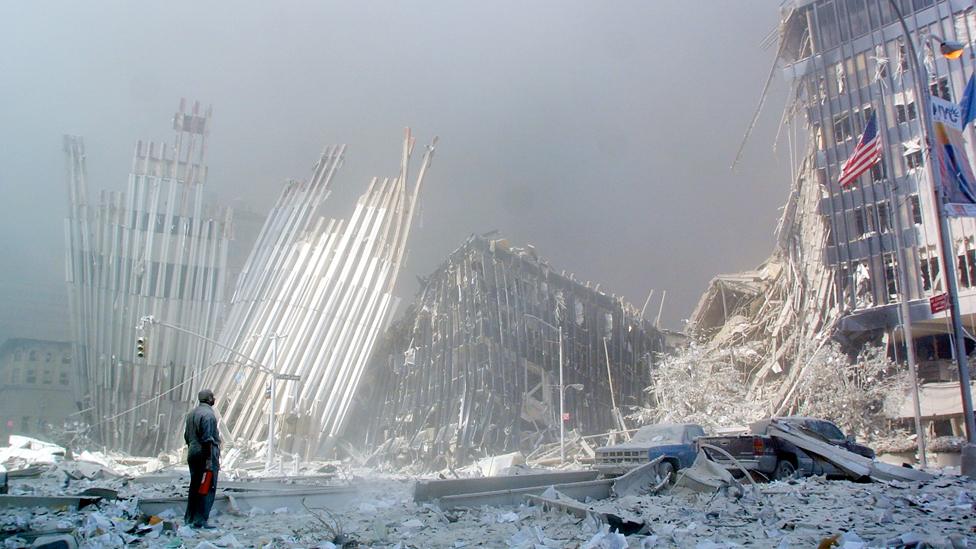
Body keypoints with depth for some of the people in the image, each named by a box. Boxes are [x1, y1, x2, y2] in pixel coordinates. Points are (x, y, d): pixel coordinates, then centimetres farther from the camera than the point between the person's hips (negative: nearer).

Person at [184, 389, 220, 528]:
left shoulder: (191, 413, 14)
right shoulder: (208, 414, -15)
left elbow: (187, 436, 18)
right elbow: (207, 439, -20)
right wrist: (209, 459, -20)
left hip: (192, 454, 9)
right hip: (206, 455, -9)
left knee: (194, 486, 16)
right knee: (208, 488, -5)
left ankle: (189, 518, 21)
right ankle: (200, 520, -7)